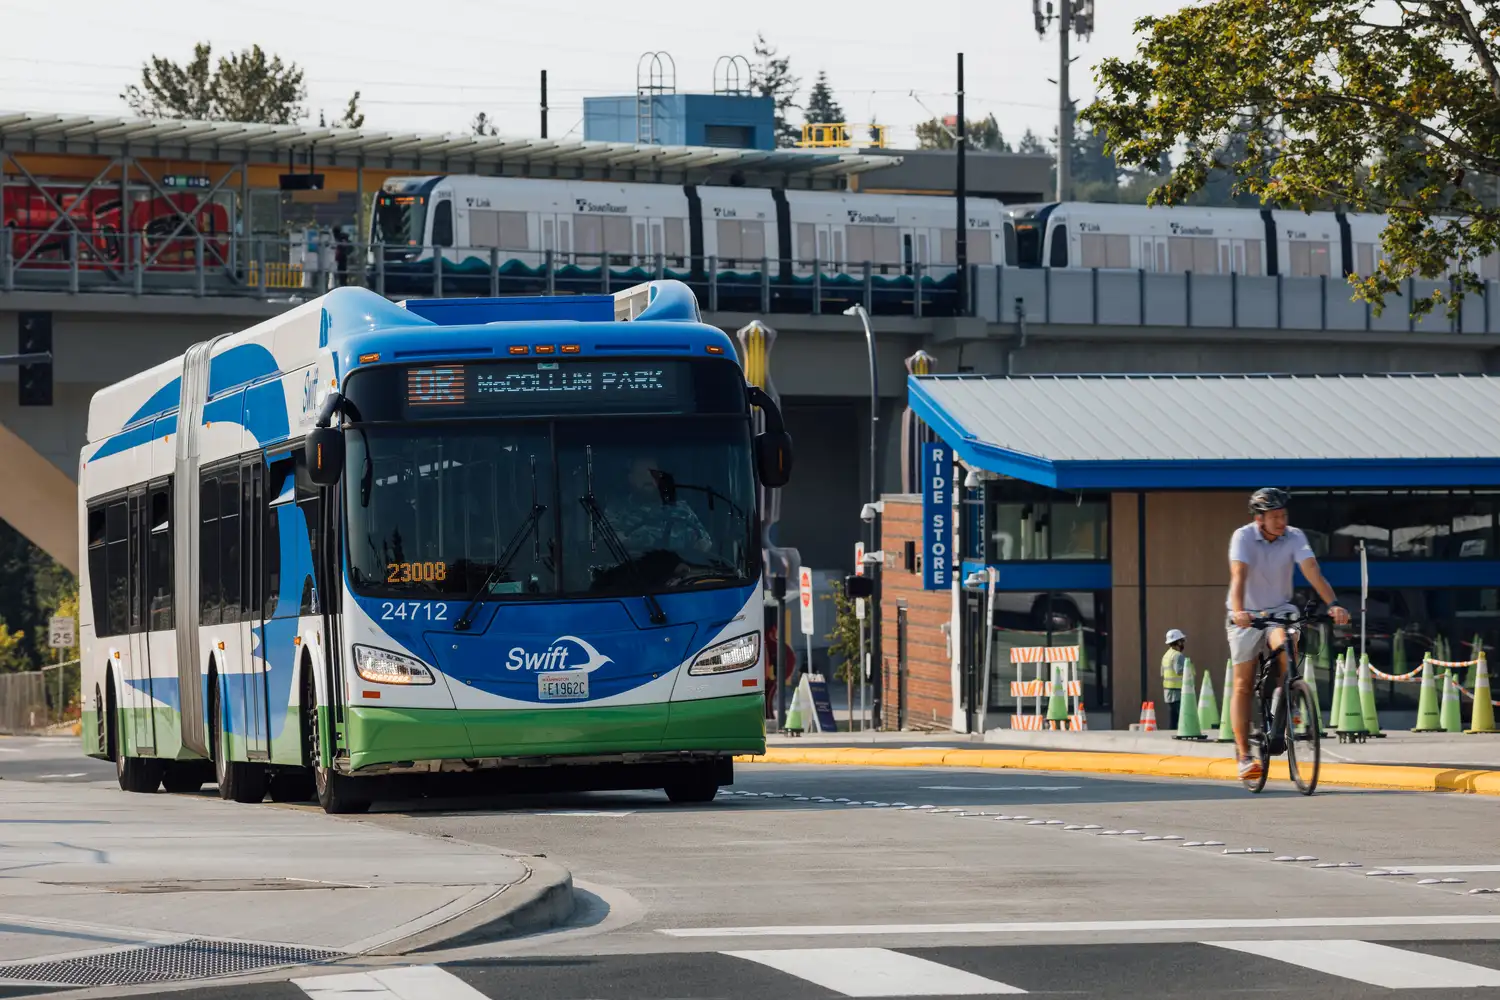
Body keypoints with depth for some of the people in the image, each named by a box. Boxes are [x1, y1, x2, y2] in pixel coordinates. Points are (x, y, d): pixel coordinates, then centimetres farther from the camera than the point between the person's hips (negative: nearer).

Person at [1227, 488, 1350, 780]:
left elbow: (1312, 572, -24)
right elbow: (1238, 576, -32)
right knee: (1243, 685, -3)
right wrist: (1238, 611, -49)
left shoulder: (1294, 537, -13)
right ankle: (1244, 756, 1)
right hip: (1247, 616, -1)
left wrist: (1333, 604, -39)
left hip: (1279, 610, 1)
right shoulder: (1243, 537, -19)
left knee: (1285, 645, -31)